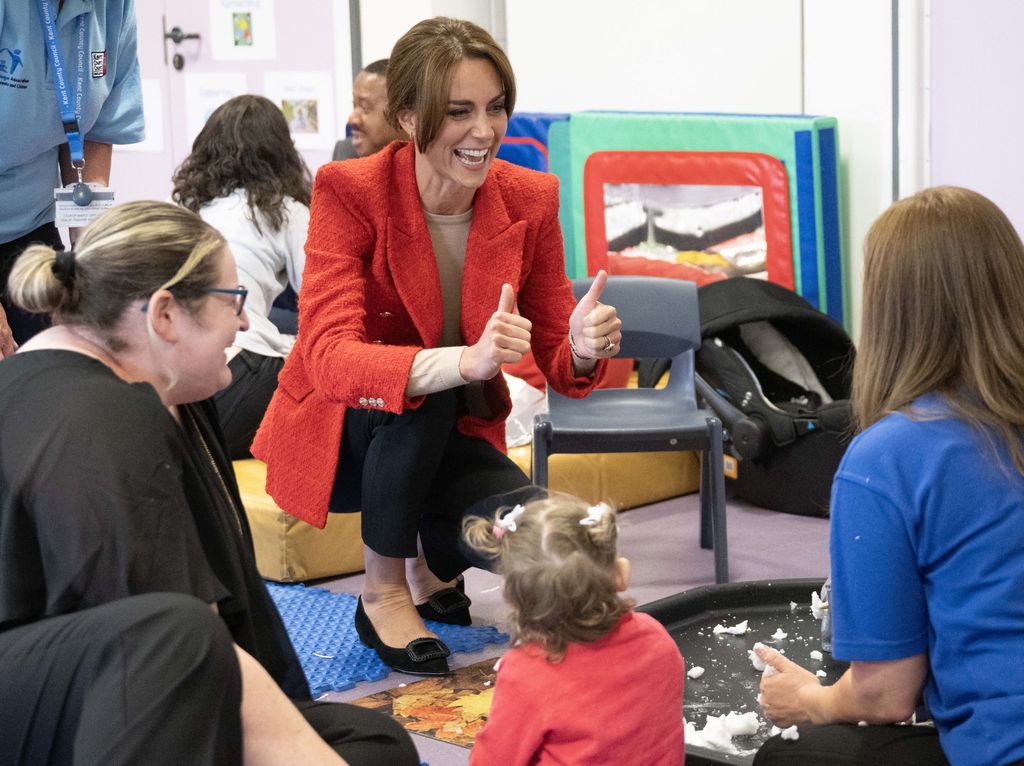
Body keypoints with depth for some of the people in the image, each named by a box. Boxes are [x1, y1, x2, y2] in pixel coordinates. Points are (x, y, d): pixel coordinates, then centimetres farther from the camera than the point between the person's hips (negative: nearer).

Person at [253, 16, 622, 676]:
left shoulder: (531, 199, -9)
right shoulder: (349, 192, -21)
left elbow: (559, 366, -5)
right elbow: (331, 361, -34)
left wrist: (584, 348, -31)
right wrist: (462, 361, -51)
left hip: (449, 437, 3)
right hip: (340, 434, -3)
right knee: (421, 394, -36)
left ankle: (434, 560, 10)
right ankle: (382, 590, -14)